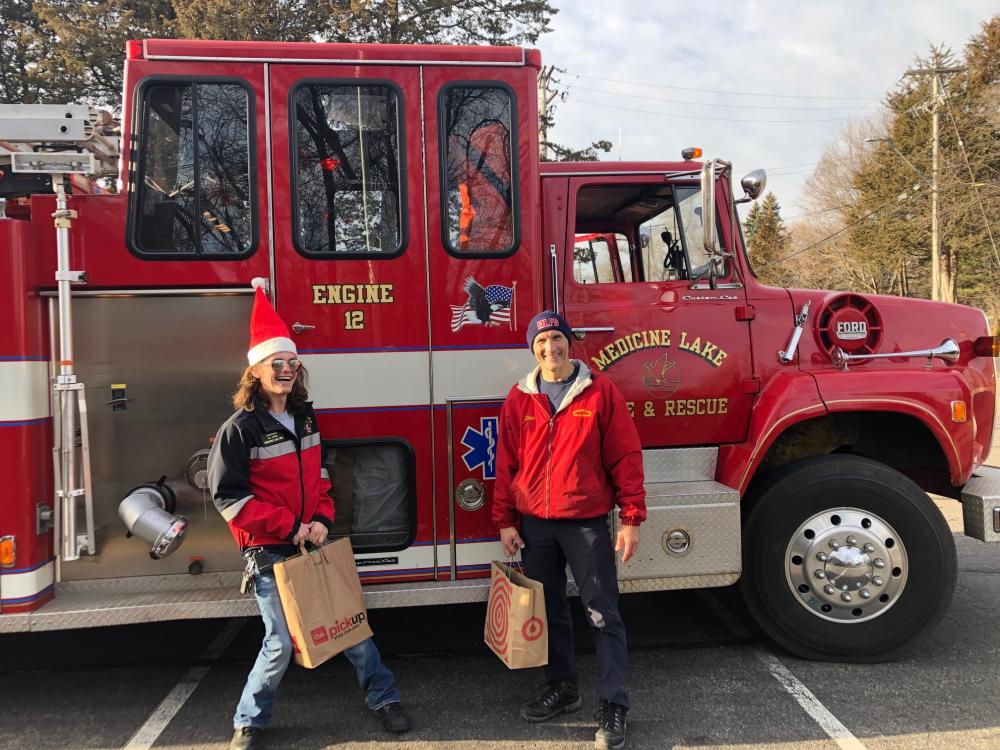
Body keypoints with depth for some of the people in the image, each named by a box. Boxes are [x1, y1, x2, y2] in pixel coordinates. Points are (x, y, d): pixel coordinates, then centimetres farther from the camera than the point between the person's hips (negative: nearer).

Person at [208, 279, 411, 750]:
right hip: (270, 552, -5)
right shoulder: (241, 429, -12)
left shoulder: (305, 419, 7)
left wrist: (322, 520, -2)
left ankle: (382, 698, 26)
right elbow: (228, 496, -15)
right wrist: (290, 527, -18)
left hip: (313, 543, 6)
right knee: (281, 643, -2)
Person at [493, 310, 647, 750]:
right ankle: (562, 688, 33)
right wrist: (505, 521, 5)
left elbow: (626, 457, -5)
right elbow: (507, 464, 8)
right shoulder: (519, 399, 5)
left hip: (586, 521, -3)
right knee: (548, 610, 15)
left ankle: (612, 706, 12)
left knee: (603, 614, 1)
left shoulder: (600, 391, -4)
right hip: (534, 524, 4)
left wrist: (631, 519, -8)